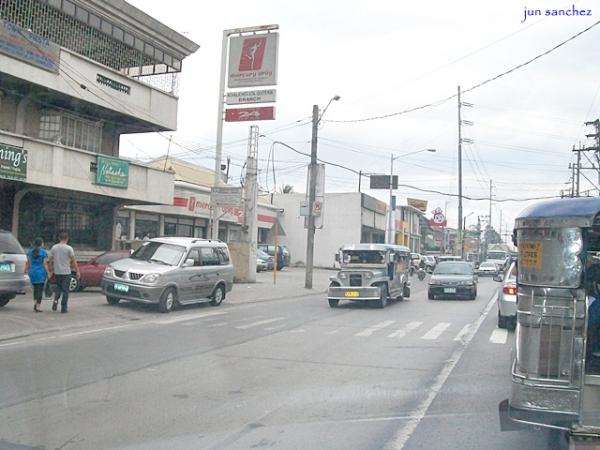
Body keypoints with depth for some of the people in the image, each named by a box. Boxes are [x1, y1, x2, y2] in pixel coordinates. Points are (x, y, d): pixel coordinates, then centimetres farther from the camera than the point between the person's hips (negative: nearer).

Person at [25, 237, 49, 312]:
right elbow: (45, 264, -11)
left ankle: (35, 303, 10)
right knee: (40, 289, -1)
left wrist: (28, 271, 11)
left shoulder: (30, 252, 6)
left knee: (35, 289, 20)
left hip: (32, 272, 5)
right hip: (41, 273, -5)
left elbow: (28, 263, 5)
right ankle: (38, 307, -3)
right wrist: (48, 273, -6)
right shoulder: (44, 252, -8)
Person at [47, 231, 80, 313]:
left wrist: (50, 270, 16)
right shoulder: (69, 248, -9)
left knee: (59, 287, 23)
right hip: (66, 272, -4)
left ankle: (55, 300, 1)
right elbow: (73, 261, -9)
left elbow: (50, 260, 6)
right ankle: (64, 308, 5)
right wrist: (77, 271, -2)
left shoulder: (54, 247, 2)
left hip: (57, 272, 4)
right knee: (65, 290, 3)